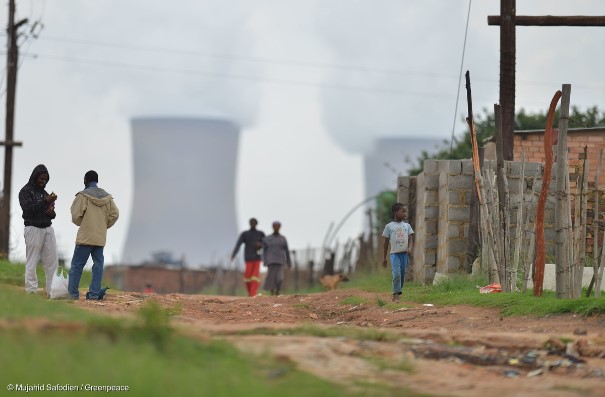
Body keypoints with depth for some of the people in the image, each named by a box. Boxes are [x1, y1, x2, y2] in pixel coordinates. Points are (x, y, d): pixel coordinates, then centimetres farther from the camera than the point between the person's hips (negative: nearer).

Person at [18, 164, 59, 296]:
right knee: (32, 262, -6)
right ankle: (31, 290, -5)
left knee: (52, 261, 0)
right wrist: (46, 201, -23)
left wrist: (52, 213, -2)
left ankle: (52, 290, 1)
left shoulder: (45, 193, 19)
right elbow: (28, 208, -16)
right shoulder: (26, 191, -1)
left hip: (48, 229, 6)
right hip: (33, 229, -6)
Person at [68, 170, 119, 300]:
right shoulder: (107, 197, 8)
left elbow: (76, 216, -10)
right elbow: (114, 214, 5)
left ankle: (72, 293, -2)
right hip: (101, 238, 5)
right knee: (98, 264, 7)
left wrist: (82, 224, 11)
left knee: (77, 265, 0)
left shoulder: (83, 196, -7)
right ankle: (94, 293, 3)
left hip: (85, 236, -5)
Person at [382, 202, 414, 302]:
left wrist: (410, 248, -19)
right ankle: (396, 294, -16)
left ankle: (397, 293, 16)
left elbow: (410, 239, 4)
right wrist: (384, 258, 8)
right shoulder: (389, 226, 3)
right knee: (396, 274, -16)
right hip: (394, 253, -3)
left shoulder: (407, 226, 10)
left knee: (403, 274, 5)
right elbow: (386, 242, 7)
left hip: (405, 253, 3)